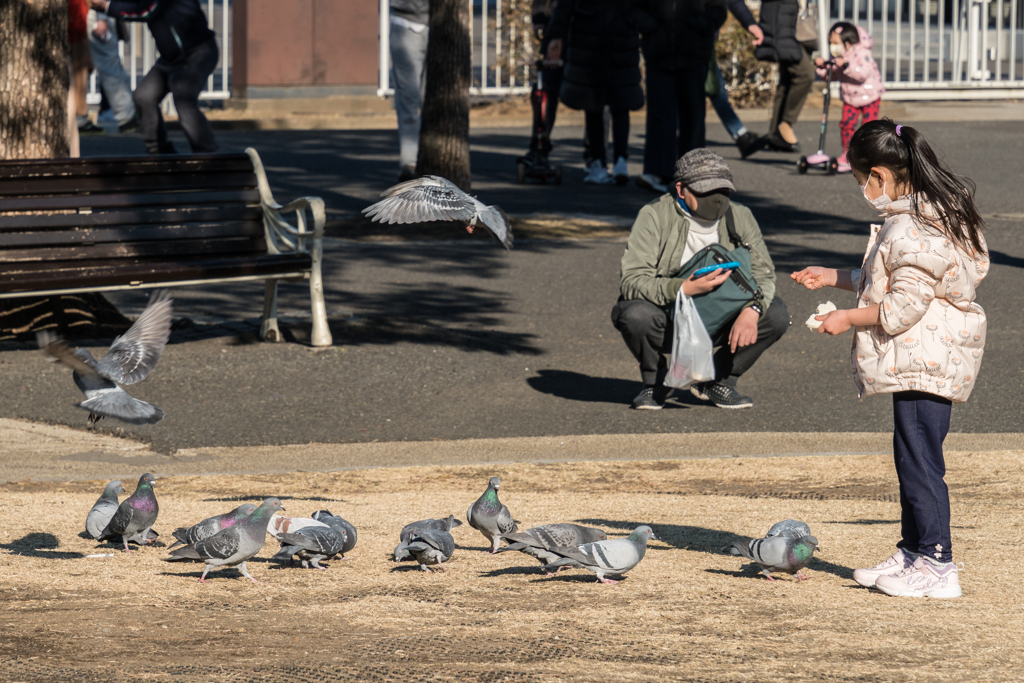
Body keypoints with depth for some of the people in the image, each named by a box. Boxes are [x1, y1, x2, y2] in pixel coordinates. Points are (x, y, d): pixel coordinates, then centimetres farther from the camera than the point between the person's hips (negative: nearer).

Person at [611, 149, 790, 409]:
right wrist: (686, 288, -40)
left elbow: (762, 273, -5)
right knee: (636, 315, -37)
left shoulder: (739, 217, -3)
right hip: (667, 325, -3)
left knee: (776, 315, -19)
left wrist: (752, 310, -28)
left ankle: (718, 380, 5)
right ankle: (655, 383, -3)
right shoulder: (655, 217, -16)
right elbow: (631, 282, -25)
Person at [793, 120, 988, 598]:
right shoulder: (932, 213, 14)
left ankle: (937, 566, -4)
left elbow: (903, 307, -22)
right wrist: (836, 278, 28)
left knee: (920, 460, -7)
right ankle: (913, 553, 25)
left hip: (923, 359, -11)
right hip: (920, 359, 11)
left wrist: (848, 319, -10)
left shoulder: (912, 229, -21)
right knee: (910, 456, 17)